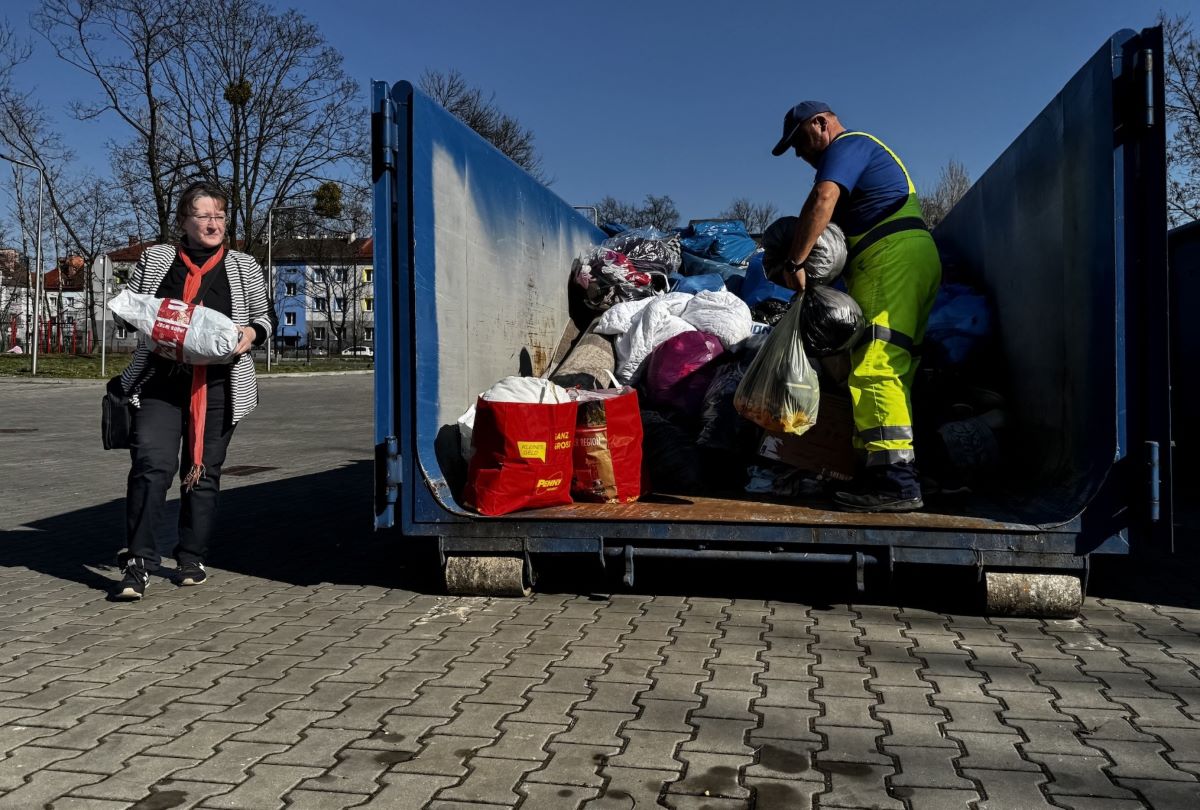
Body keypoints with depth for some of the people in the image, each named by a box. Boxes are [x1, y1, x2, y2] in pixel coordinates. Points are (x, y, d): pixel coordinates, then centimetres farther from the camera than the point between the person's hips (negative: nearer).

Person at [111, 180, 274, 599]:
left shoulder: (244, 266, 13)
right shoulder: (155, 258, 12)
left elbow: (266, 316, 18)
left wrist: (251, 333, -4)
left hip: (218, 385, 1)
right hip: (160, 381, -1)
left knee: (203, 471, 7)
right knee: (152, 465, -14)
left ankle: (191, 559, 19)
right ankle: (138, 563, -9)